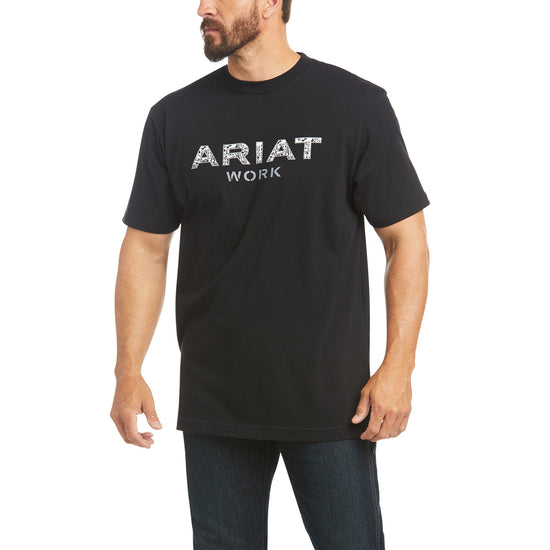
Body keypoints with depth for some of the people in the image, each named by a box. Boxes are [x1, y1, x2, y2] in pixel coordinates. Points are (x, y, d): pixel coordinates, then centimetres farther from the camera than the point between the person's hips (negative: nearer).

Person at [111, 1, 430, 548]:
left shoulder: (356, 105, -3)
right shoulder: (175, 118, 4)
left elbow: (406, 238, -2)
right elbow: (146, 248, 7)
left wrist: (398, 366, -9)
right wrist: (128, 372, 0)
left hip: (331, 399, -2)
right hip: (215, 402, 3)